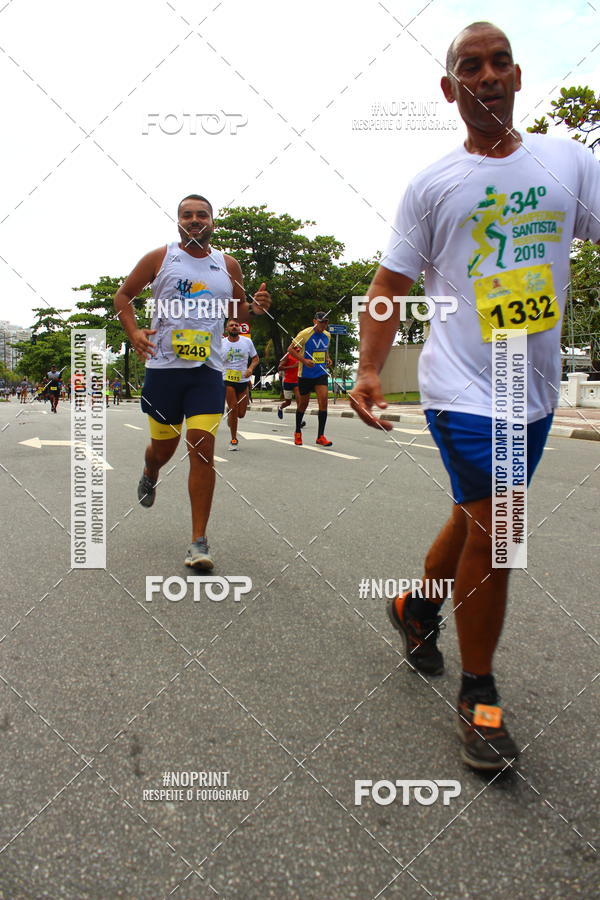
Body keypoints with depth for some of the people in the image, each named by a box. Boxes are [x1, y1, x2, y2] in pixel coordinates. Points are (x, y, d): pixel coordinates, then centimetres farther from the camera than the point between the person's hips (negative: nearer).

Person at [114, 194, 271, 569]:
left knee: (203, 446, -12)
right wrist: (134, 331, -7)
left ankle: (199, 541, -5)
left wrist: (254, 308, -2)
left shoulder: (228, 265, 9)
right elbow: (124, 294, 11)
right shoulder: (159, 258, 3)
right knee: (163, 448, 9)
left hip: (208, 369, 1)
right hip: (163, 365, 0)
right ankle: (150, 475, 51)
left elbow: (236, 309, 22)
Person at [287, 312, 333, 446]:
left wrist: (328, 359, 5)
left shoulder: (327, 335, 8)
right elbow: (290, 349, -10)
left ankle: (320, 436, -6)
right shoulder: (305, 334, -11)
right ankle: (297, 433, 31)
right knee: (303, 403, 8)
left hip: (321, 374, 4)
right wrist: (304, 360, -21)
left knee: (323, 401, -12)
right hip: (305, 375, -4)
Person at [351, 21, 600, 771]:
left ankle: (417, 608, 44)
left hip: (535, 390, 4)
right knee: (494, 535, -8)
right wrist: (369, 369, -13)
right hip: (463, 387, -4)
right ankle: (478, 697, 12)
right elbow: (390, 284, -1)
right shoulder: (434, 184, 0)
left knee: (475, 519, 17)